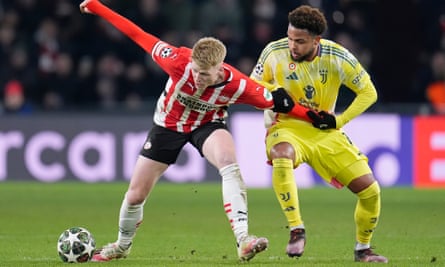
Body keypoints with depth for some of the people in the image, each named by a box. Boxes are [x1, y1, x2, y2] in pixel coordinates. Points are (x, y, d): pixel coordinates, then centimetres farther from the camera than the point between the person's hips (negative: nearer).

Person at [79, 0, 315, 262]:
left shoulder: (238, 86, -32)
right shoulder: (179, 61, -34)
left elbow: (275, 102, -18)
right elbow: (139, 35, -26)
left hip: (207, 125, -1)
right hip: (168, 124, 1)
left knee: (229, 162, -36)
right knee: (136, 195, 5)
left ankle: (243, 240, -41)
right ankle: (122, 246, 37)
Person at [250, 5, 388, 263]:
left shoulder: (339, 58, -12)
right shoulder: (274, 52, -12)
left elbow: (368, 92, 0)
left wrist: (339, 120, -11)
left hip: (326, 132, 2)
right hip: (287, 127, -2)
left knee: (370, 190, -6)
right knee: (281, 156, -41)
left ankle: (363, 249, 21)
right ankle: (297, 230, -32)